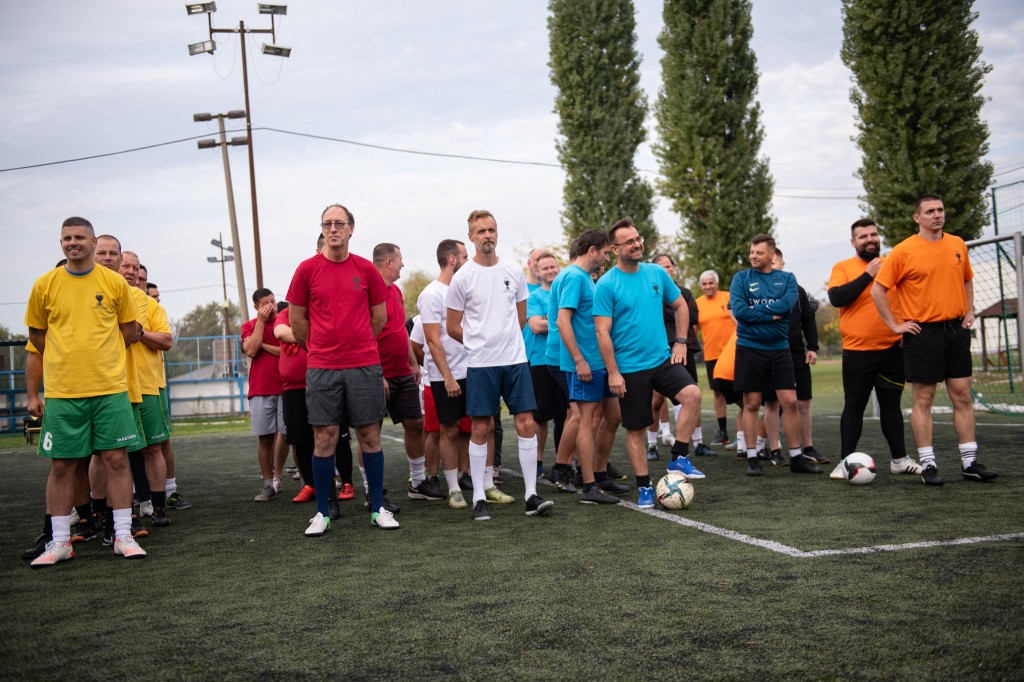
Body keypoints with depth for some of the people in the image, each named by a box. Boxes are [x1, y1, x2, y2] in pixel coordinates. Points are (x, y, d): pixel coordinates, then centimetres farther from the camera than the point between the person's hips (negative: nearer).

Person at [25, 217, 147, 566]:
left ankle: (123, 536, 9)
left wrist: (100, 352, 7)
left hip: (110, 388, 0)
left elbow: (130, 331, 11)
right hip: (61, 391, 0)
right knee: (61, 465, 4)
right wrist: (69, 358, 9)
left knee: (117, 459, 1)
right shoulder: (45, 285, 4)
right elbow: (37, 336, 13)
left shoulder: (114, 282, 3)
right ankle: (59, 542, 14)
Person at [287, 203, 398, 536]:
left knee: (370, 436, 5)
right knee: (324, 439, 2)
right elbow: (296, 320, 8)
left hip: (365, 365, 1)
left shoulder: (366, 269, 4)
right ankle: (322, 513, 12)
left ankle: (378, 508, 15)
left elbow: (379, 316, 14)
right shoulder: (307, 269, 1)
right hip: (322, 368, -1)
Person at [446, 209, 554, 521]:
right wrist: (480, 343, 9)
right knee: (481, 428, 2)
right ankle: (479, 498, 11)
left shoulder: (513, 272, 7)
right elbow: (453, 327, 2)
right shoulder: (462, 277, -4)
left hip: (516, 359, 3)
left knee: (526, 423, -1)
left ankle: (531, 495, 5)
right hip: (480, 365, -3)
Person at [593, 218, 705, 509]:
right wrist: (613, 373, -14)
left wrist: (681, 341, 6)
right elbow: (602, 333, -11)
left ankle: (679, 459, -7)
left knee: (692, 394, -21)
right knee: (635, 430, 3)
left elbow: (680, 305, 17)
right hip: (629, 368, -3)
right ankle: (645, 489, 17)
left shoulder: (657, 273, 4)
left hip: (663, 359, 3)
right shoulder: (606, 285, -10)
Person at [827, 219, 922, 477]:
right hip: (857, 351, -3)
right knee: (854, 406, 1)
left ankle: (899, 459, 19)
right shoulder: (843, 268, -2)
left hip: (893, 349, 4)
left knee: (891, 403, 11)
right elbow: (836, 298, -18)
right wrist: (868, 275, -16)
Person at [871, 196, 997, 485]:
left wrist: (969, 311, 12)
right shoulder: (904, 251, -7)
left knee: (963, 396, 5)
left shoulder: (957, 244, 8)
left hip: (956, 330, 5)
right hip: (922, 332, -5)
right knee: (923, 400, -1)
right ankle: (928, 464, 6)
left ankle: (970, 462, 12)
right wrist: (895, 325, -8)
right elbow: (878, 290, -6)